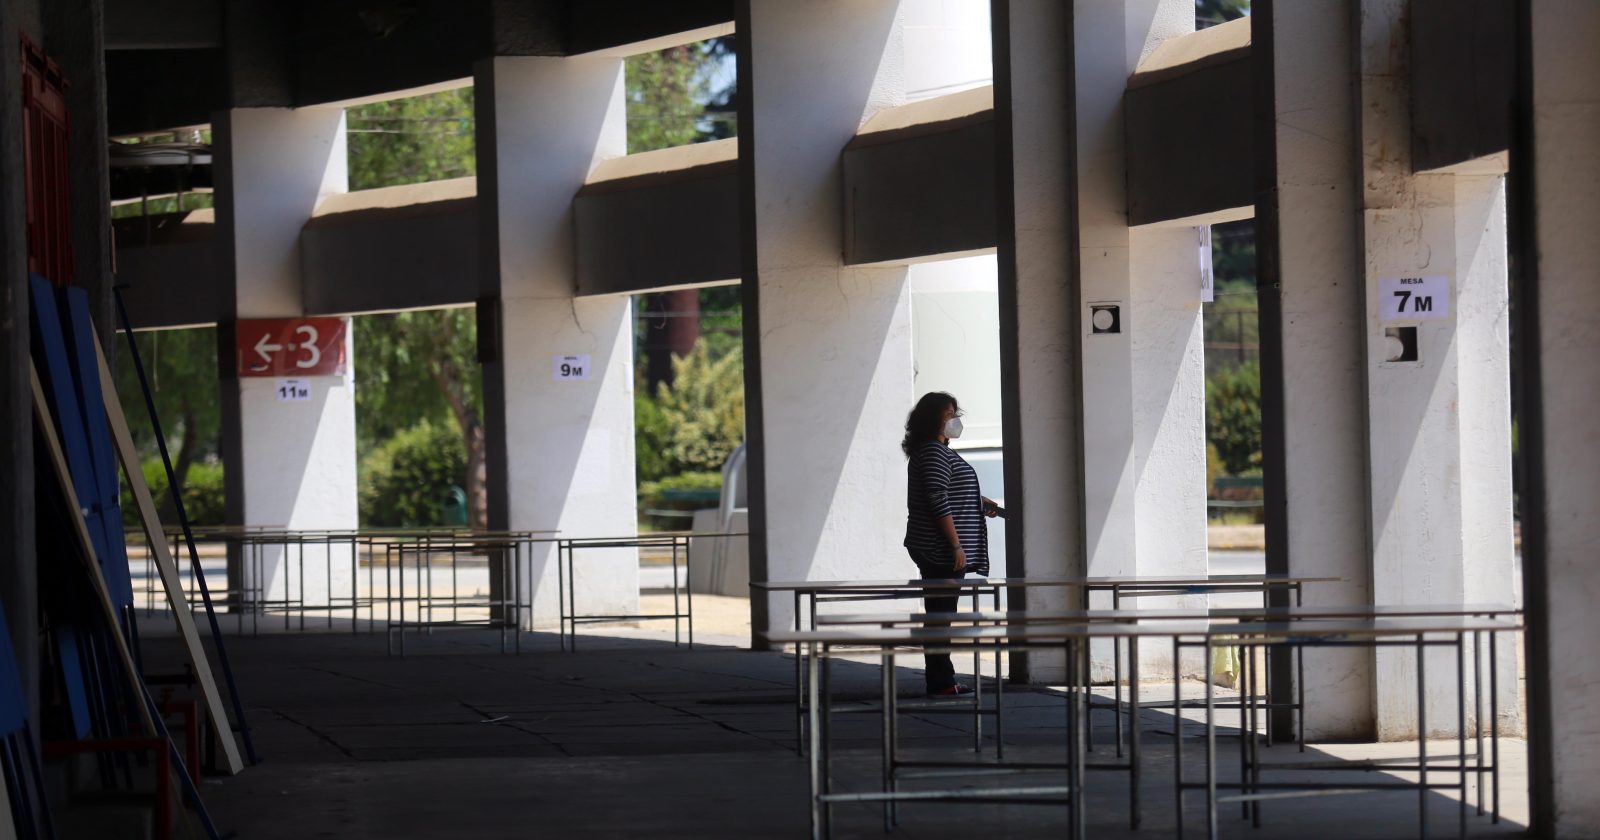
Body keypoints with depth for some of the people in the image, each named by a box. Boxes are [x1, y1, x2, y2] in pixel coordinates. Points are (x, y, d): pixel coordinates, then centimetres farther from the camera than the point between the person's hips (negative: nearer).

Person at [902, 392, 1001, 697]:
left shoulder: (937, 451, 18)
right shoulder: (934, 452, -15)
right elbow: (939, 502, -21)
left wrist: (981, 503, 22)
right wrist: (956, 545, -22)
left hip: (934, 550, 10)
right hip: (941, 549, -10)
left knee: (940, 614, 13)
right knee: (941, 614, -7)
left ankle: (941, 679, 18)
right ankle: (941, 682, -5)